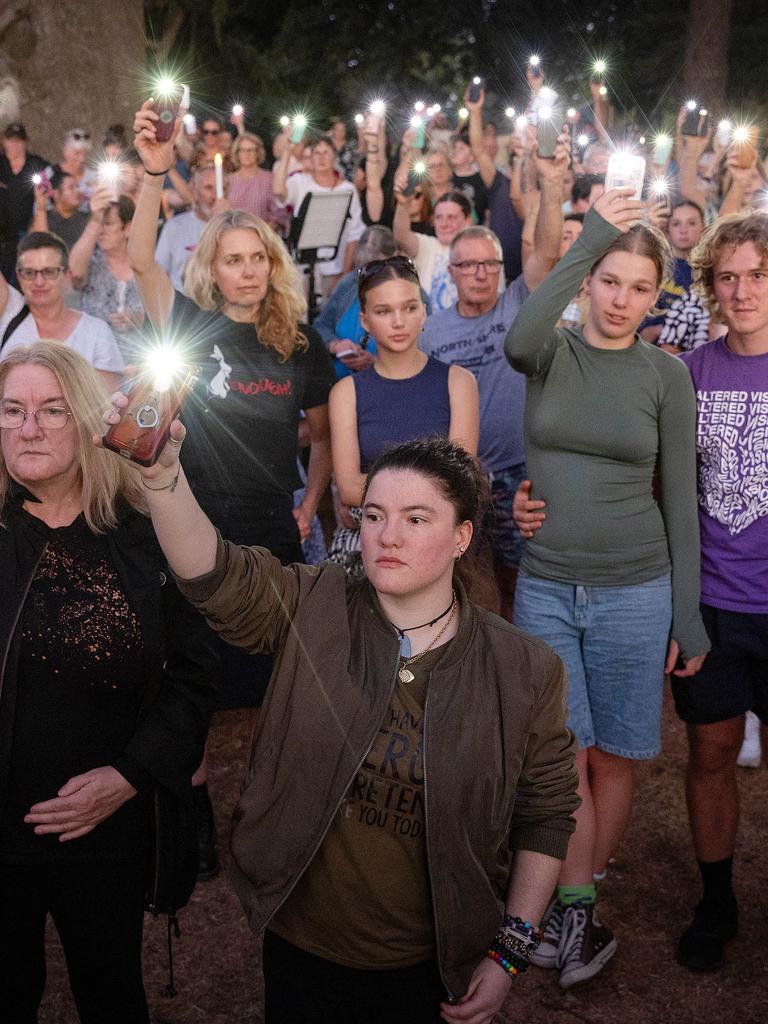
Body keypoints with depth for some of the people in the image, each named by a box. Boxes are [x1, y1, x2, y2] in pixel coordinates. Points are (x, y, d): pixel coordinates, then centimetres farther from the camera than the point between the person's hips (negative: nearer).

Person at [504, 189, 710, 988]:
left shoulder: (666, 375, 0)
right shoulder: (551, 353, 0)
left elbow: (680, 497, 1)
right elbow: (517, 340, -26)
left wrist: (688, 613, -2)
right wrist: (588, 235, -28)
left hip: (634, 590, 0)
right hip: (545, 586, 0)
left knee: (613, 757, 9)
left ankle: (577, 898, 28)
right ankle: (577, 911, 17)